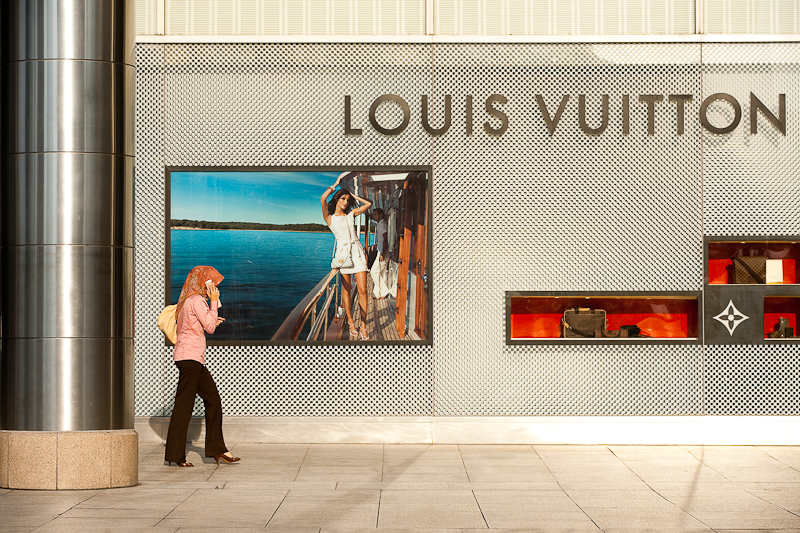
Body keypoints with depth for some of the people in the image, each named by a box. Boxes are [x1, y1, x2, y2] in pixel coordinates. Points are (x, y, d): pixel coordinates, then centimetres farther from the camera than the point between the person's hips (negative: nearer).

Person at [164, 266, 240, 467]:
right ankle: (175, 454, -4)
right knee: (184, 405, -7)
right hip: (189, 356, -10)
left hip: (195, 359, 10)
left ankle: (217, 449, 13)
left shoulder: (188, 300, 19)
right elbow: (210, 327, -14)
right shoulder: (197, 301, -11)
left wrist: (212, 321, 22)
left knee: (213, 399, 10)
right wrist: (214, 302, -7)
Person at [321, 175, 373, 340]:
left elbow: (368, 204, 13)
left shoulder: (351, 214, 12)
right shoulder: (329, 218, 3)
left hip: (357, 252, 2)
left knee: (362, 290, -6)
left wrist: (353, 196, 13)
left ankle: (363, 326, -3)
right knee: (346, 290, 1)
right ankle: (351, 323, 11)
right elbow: (323, 199, -11)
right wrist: (335, 185, 1)